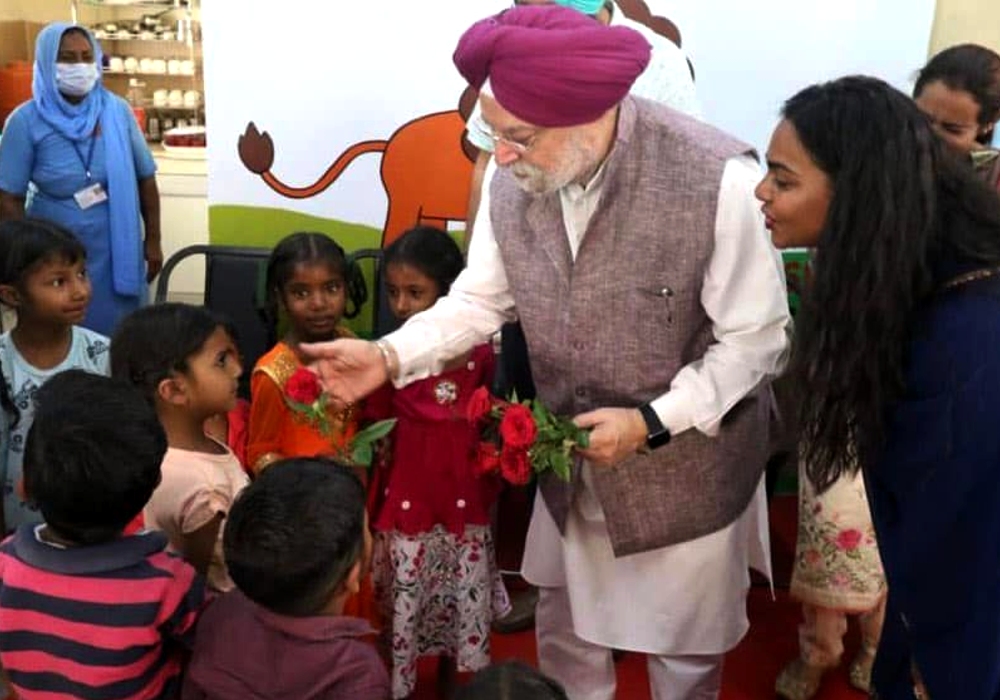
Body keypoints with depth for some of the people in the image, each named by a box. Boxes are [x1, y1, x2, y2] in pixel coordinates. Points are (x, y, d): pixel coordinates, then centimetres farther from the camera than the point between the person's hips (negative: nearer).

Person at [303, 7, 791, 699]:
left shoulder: (718, 180, -29)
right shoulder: (513, 177, -14)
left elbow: (757, 338, -19)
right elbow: (481, 298, -2)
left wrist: (652, 421, -26)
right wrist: (390, 356, -16)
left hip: (687, 464, -4)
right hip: (571, 459, 4)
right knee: (564, 631, 27)